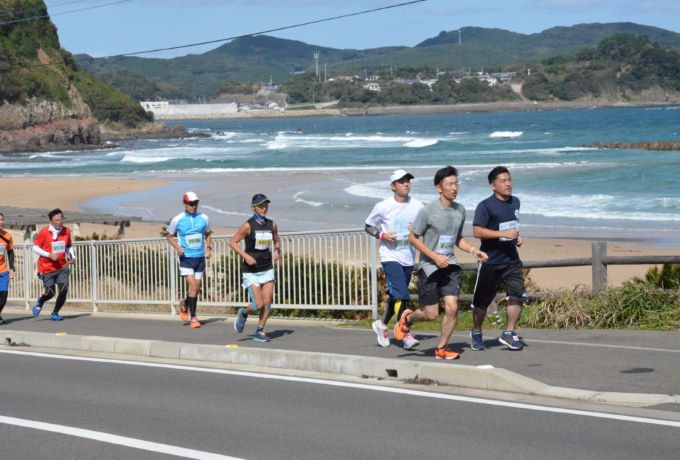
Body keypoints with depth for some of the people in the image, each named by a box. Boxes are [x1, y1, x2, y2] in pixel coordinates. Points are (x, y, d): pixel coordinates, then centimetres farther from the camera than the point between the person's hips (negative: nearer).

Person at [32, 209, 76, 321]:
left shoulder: (66, 231, 2)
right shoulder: (44, 232, -11)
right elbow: (35, 247, -7)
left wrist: (72, 255, -3)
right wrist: (49, 255, -19)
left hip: (62, 266, 3)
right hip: (47, 268, -3)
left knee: (64, 290, -11)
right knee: (50, 293, 0)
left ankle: (55, 313, 10)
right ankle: (40, 302, 37)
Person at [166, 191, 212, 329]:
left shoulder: (204, 218, 2)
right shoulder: (177, 220, -5)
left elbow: (208, 234, 18)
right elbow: (169, 235, 7)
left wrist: (209, 248, 1)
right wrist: (177, 247, -10)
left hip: (200, 257, 4)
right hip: (186, 257, -4)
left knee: (196, 288, 8)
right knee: (192, 286, -16)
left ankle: (185, 304, 38)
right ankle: (193, 318, -10)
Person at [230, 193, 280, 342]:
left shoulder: (272, 224, 4)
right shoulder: (248, 225, -10)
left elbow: (277, 241, 21)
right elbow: (232, 242, -6)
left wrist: (277, 251, -1)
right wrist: (245, 256, -18)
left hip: (267, 270, 4)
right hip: (251, 272, -4)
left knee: (267, 303, -5)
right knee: (258, 305, -10)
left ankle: (260, 331, 8)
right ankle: (243, 313, 21)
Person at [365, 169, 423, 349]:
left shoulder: (417, 206, 2)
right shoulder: (383, 207, -5)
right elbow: (369, 226, 6)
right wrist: (382, 235, -12)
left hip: (409, 258, 4)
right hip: (390, 257, -4)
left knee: (395, 296, 16)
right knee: (401, 295, -17)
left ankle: (383, 324, 38)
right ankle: (406, 334, -16)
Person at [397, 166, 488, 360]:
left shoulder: (460, 210, 4)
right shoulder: (428, 211, -14)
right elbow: (413, 237, -7)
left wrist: (472, 250, 0)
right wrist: (435, 256, -16)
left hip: (449, 265, 4)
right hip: (429, 267, -4)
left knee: (452, 307, -11)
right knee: (431, 314, 1)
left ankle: (442, 348, 6)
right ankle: (408, 318, 35)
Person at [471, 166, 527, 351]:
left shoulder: (515, 202, 11)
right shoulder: (485, 206, -12)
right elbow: (477, 231, -22)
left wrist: (517, 237, 10)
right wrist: (503, 234, -26)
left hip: (511, 259, 5)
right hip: (490, 261, -5)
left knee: (518, 295, -11)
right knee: (482, 301, 7)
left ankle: (509, 334, 0)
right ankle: (476, 333, 28)